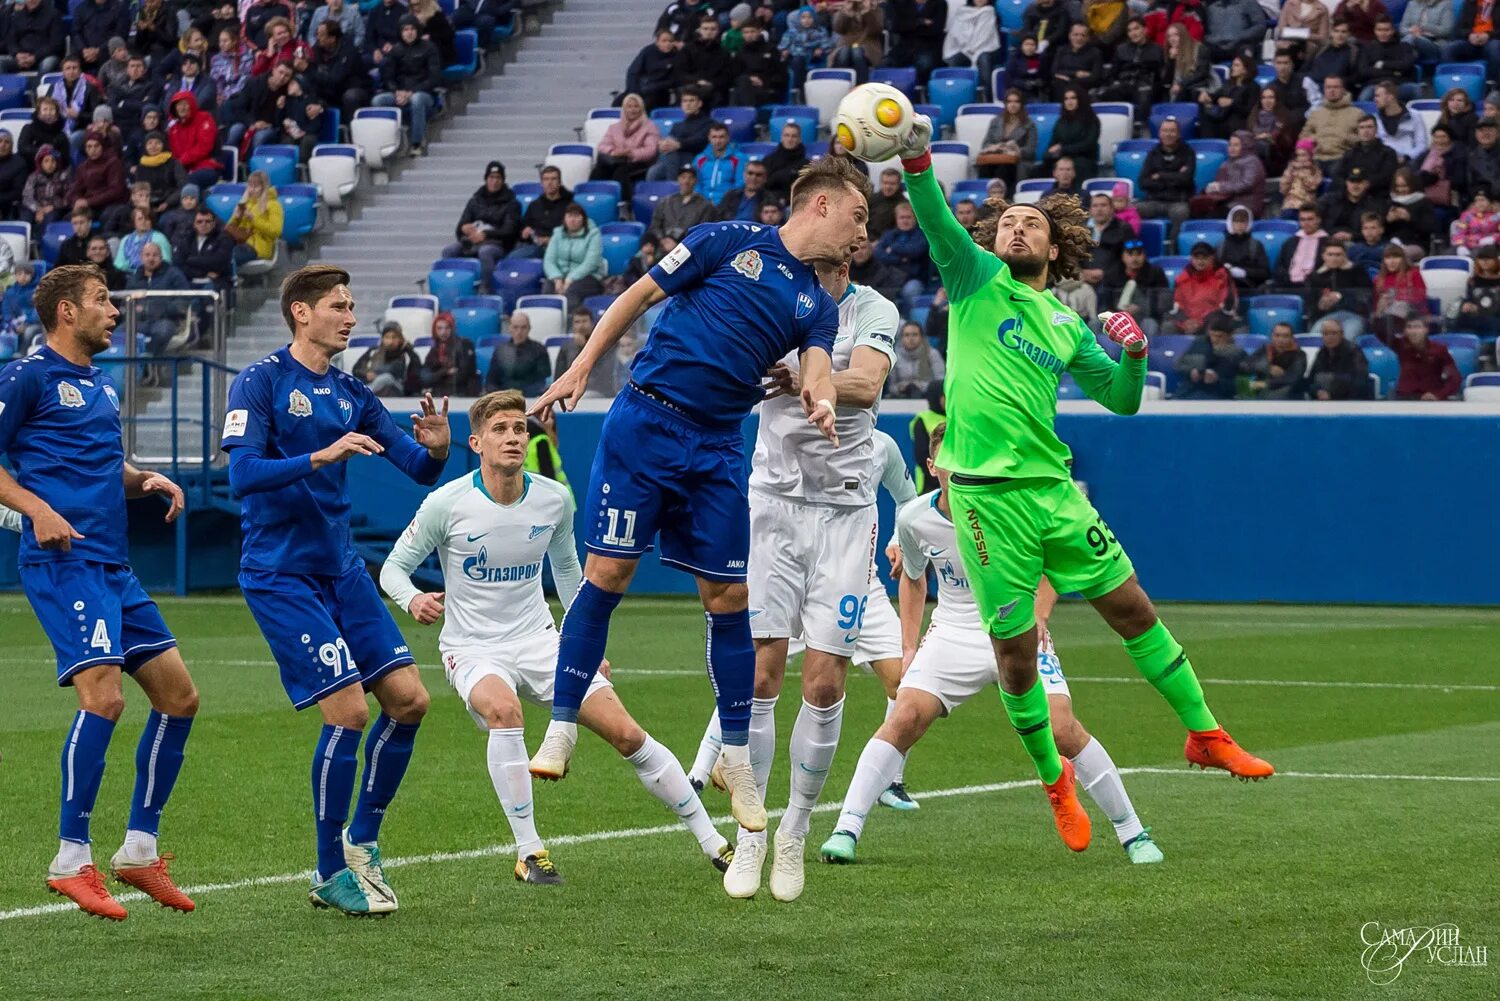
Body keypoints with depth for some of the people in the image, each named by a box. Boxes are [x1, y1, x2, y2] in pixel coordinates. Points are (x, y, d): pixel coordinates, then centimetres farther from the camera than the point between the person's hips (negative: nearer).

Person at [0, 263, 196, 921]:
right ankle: (72, 861, -14)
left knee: (178, 695, 7)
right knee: (103, 695, -21)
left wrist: (146, 481, 12)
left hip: (113, 568, 9)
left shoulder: (102, 385, 20)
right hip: (64, 563, -9)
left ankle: (139, 849, 17)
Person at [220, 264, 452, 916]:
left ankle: (361, 841, 17)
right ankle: (331, 874, -1)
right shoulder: (260, 383, -8)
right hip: (280, 576, -7)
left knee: (408, 698, 1)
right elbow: (242, 474, -20)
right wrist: (322, 456, -30)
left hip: (341, 569, 7)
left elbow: (418, 469, 10)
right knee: (348, 709, -13)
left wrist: (435, 448, -13)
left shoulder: (349, 393, 11)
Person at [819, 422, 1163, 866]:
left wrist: (1038, 612, -15)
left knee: (1062, 730, -16)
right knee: (904, 719, -19)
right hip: (953, 634, 2)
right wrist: (910, 646, 9)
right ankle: (846, 829, -14)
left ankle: (1132, 833, 0)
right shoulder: (913, 518, -5)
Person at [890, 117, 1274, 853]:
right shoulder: (977, 279, 4)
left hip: (1053, 488, 4)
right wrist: (917, 163, -32)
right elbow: (937, 222, -14)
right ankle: (1053, 780, 19)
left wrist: (1133, 353, -5)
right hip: (987, 495, -4)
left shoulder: (1066, 324, 14)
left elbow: (1122, 400, 16)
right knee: (1014, 647, 1)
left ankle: (1204, 734, 20)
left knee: (1132, 607, 7)